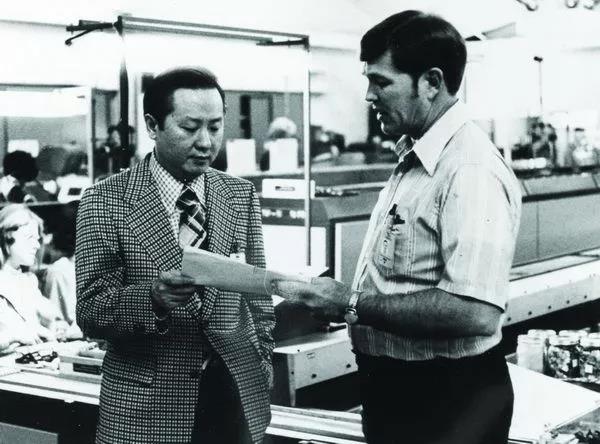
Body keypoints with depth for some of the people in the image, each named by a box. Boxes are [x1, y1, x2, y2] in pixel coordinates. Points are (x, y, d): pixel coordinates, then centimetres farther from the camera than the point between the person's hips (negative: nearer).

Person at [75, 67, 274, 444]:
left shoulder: (241, 195, 5)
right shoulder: (107, 200, -6)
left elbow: (257, 296, 10)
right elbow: (89, 310, -11)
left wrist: (263, 367, 5)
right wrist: (153, 297, -27)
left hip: (237, 395, 3)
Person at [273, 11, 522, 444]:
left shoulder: (472, 170, -22)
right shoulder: (415, 157, 9)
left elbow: (476, 313, -31)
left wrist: (353, 305, -25)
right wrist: (332, 298, 2)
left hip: (446, 400, -9)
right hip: (395, 388, 9)